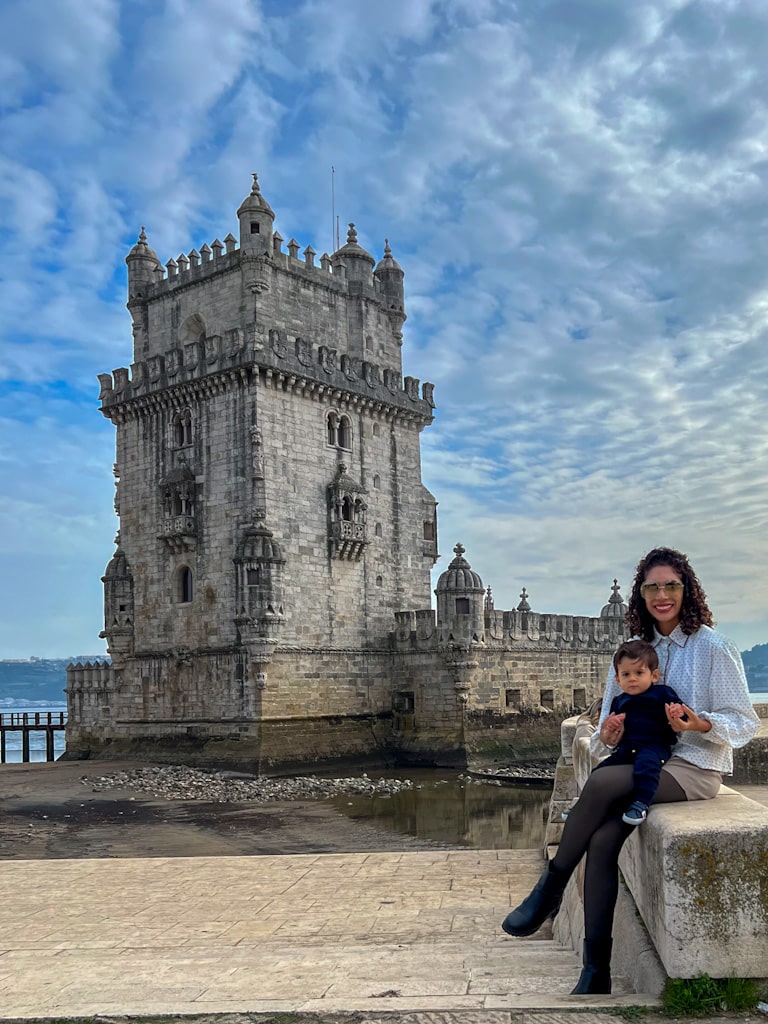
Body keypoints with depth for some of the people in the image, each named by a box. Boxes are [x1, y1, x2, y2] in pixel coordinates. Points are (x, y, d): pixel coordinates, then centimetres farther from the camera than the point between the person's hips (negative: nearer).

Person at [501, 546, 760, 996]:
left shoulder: (713, 647, -5)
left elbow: (746, 722, -5)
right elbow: (617, 720, 17)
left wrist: (700, 723, -25)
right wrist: (608, 735, -8)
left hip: (695, 769, -5)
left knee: (603, 781, -31)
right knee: (603, 839, -22)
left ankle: (550, 889, -13)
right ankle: (596, 973, -14)